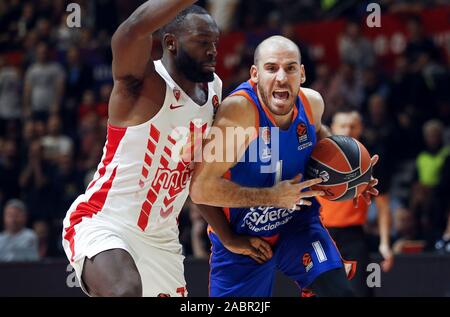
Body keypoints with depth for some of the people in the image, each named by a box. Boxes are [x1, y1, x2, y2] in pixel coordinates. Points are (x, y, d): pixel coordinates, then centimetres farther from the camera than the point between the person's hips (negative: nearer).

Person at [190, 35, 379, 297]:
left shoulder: (312, 102, -10)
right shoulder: (239, 110, -29)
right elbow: (201, 188, -32)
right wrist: (272, 197, -27)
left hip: (298, 223, 4)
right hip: (242, 237, -3)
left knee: (339, 290, -18)